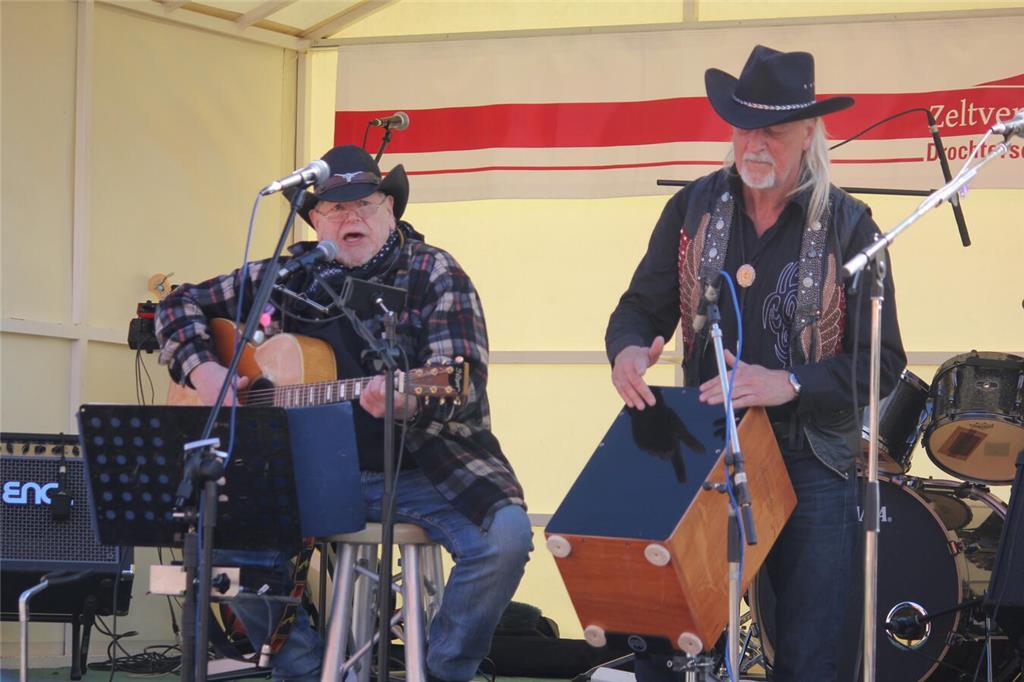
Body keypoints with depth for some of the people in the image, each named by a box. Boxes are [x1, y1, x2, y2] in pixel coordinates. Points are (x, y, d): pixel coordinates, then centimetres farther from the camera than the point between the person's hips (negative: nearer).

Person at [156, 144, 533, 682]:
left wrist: (408, 401, -36)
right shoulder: (287, 277, 8)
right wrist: (203, 370, -2)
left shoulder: (434, 276, -2)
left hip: (426, 470, -3)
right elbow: (180, 305, 18)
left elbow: (465, 385, -14)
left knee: (506, 536, -30)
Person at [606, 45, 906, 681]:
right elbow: (641, 309, 10)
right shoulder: (694, 208, 4)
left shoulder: (848, 226, -5)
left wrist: (787, 384, -23)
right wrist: (628, 350, -15)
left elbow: (883, 365, -8)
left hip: (812, 465, -2)